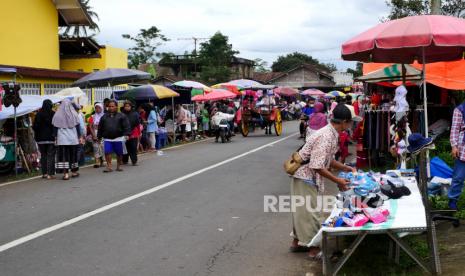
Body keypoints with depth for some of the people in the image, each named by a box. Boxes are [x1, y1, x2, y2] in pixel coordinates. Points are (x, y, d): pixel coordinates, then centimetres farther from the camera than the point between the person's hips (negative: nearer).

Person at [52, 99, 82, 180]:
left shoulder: (57, 115, -2)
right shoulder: (74, 115, -1)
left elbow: (55, 127, 1)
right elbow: (78, 126, 3)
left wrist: (55, 137, 8)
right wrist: (79, 137, 10)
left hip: (62, 139, -1)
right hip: (73, 139, 1)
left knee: (63, 155, -1)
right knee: (73, 154, 14)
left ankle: (65, 173, -12)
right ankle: (74, 172, 25)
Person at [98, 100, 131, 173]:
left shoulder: (121, 116, 1)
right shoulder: (104, 117, 10)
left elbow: (126, 126, -5)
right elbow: (100, 128, 15)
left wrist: (126, 134, -18)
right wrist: (99, 137, 14)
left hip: (118, 138, -1)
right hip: (107, 139, 2)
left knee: (119, 153, 6)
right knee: (107, 152, -11)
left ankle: (119, 166, 23)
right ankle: (109, 166, -5)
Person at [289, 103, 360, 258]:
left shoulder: (331, 134, 4)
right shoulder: (326, 137, -26)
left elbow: (328, 160, 16)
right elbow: (317, 166, -29)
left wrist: (345, 168, 11)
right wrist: (338, 181, -22)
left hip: (305, 176, 10)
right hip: (306, 177, -10)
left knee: (302, 210, 18)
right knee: (311, 211, 0)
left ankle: (297, 242, 30)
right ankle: (314, 248, 10)